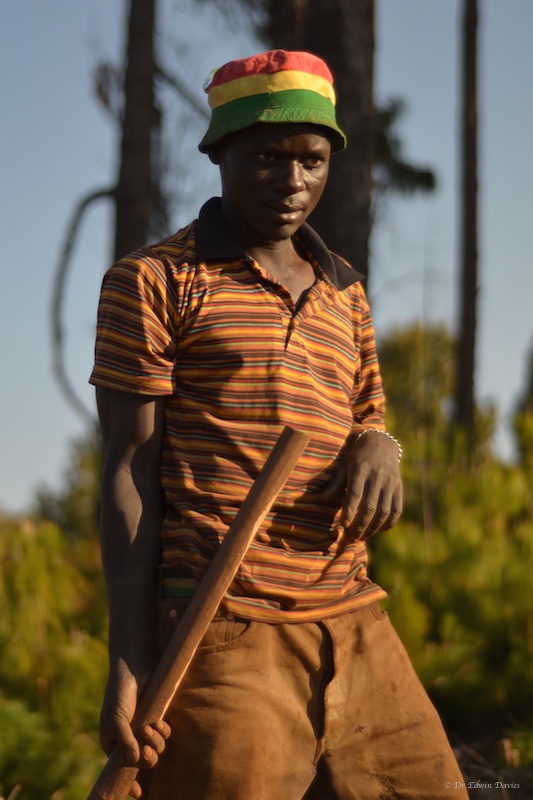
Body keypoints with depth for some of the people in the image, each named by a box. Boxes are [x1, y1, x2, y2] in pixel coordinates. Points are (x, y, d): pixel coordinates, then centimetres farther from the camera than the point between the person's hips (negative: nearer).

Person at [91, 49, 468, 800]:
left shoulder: (345, 294, 19)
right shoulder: (155, 281, 2)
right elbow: (130, 472, -3)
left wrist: (377, 446, 1)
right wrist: (128, 662, -10)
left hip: (354, 628, 6)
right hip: (220, 636, -6)